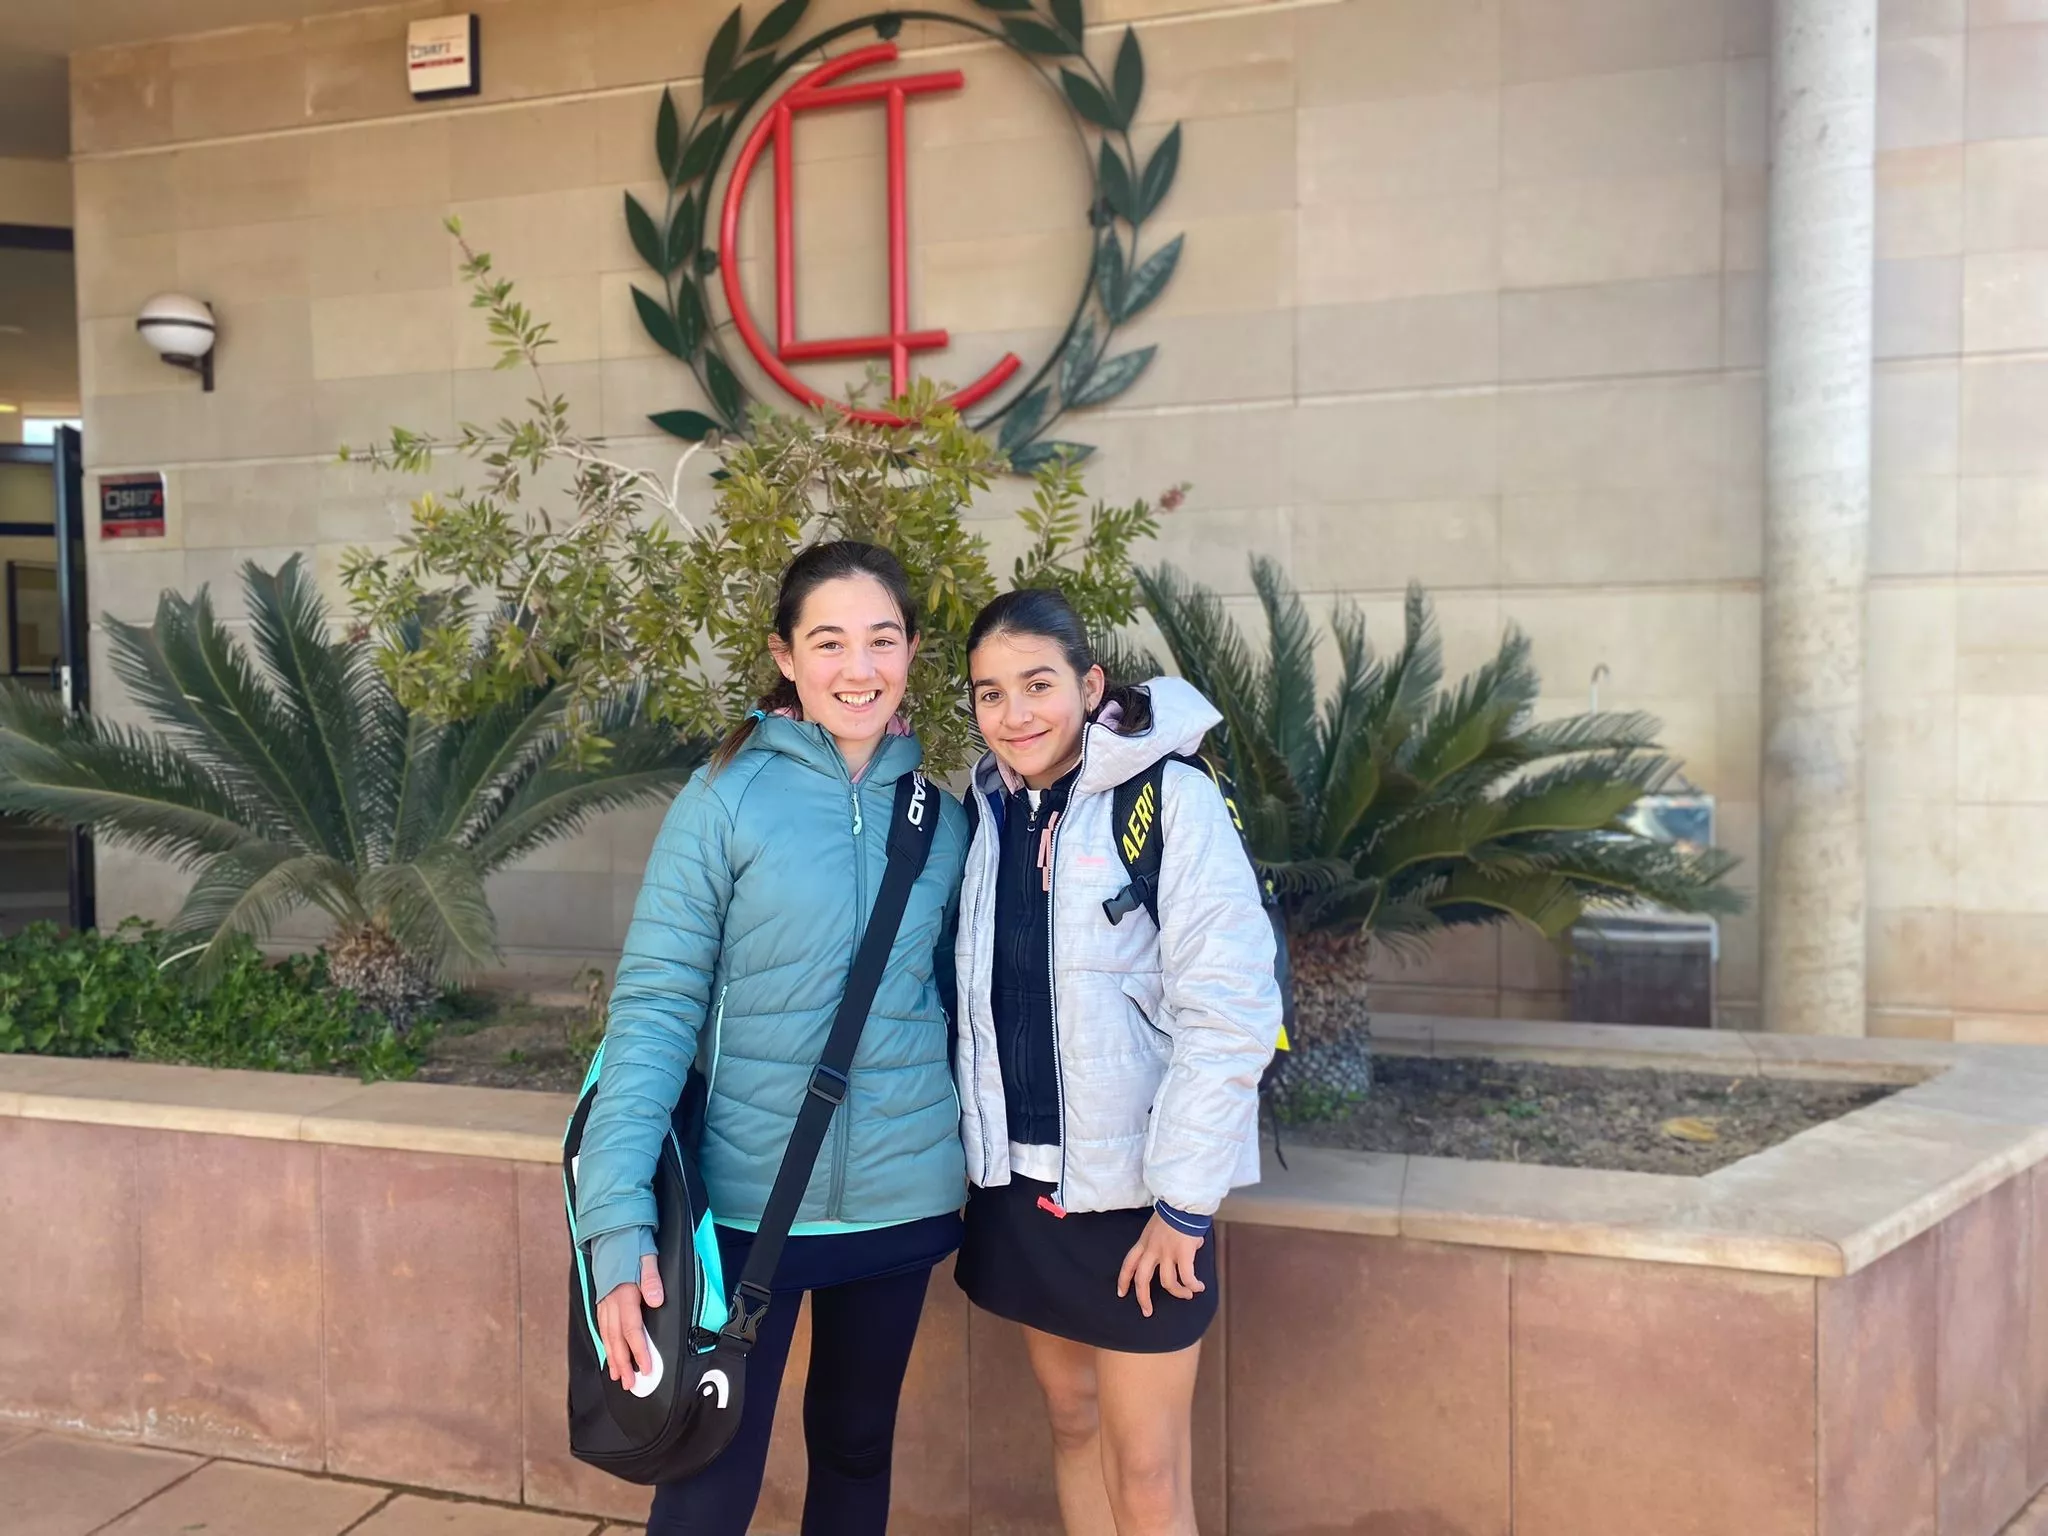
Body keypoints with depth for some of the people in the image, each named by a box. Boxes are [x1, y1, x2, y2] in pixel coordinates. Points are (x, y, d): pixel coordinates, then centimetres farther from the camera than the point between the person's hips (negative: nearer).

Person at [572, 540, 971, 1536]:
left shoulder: (940, 817, 1)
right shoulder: (728, 797, -11)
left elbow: (952, 1000, 9)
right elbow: (654, 1007, -14)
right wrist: (618, 1223, -21)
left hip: (902, 1199, 4)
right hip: (746, 1200, -3)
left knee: (857, 1451, 20)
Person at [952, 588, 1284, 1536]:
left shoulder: (1168, 797, -14)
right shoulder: (986, 808, 4)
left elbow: (1230, 1010, -17)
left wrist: (1185, 1201, -16)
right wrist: (970, 1146, 5)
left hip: (1136, 1186, -5)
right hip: (1017, 1178, 5)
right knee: (1073, 1418, 18)